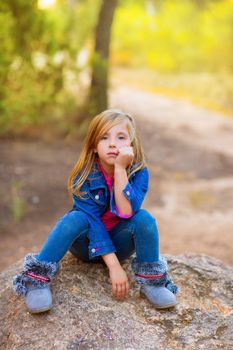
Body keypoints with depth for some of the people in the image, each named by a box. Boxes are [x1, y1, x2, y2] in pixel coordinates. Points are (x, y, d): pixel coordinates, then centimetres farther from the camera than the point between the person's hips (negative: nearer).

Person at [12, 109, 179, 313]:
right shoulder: (84, 176, -20)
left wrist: (120, 169, -37)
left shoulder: (139, 172, -17)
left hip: (119, 243, 1)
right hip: (87, 243, -1)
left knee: (145, 218, -28)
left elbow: (127, 212, -32)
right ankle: (37, 279, -23)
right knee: (77, 218, -33)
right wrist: (114, 266, -31)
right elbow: (93, 221, -25)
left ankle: (151, 281, -13)